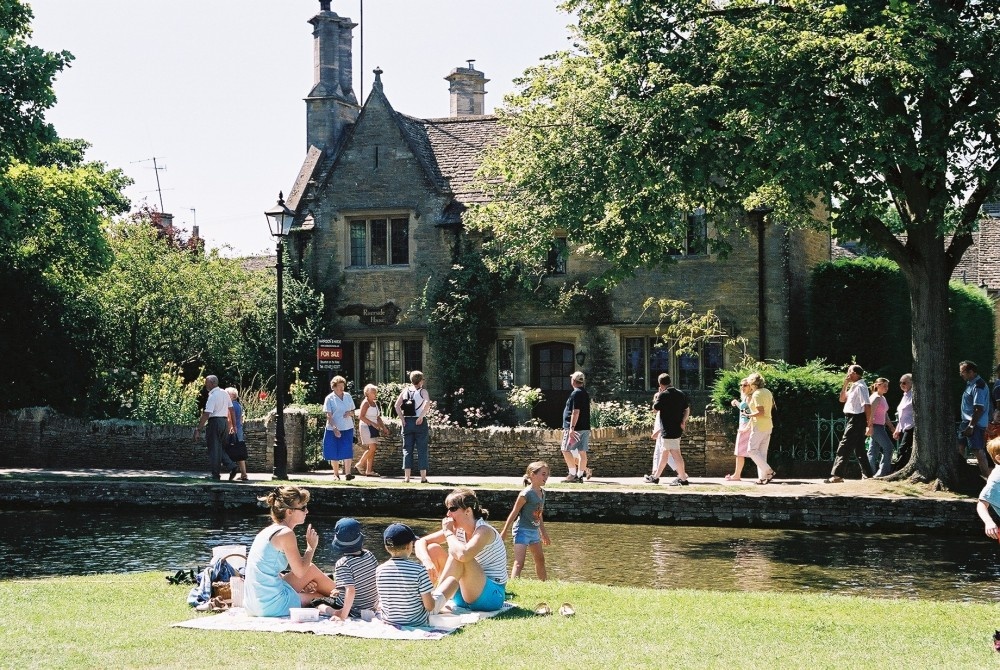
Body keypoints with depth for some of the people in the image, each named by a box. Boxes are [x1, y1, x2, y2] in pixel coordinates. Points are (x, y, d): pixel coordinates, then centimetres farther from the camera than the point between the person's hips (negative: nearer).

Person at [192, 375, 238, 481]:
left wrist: (198, 429, -20)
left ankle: (215, 474, 4)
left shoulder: (213, 396, -15)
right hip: (225, 422, 8)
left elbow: (206, 414, -20)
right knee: (221, 448, 16)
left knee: (214, 449, 1)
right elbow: (231, 409, 15)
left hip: (215, 422, -8)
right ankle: (232, 466, 0)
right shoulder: (225, 393, 10)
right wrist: (232, 424, 23)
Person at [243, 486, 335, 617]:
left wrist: (302, 584, 11)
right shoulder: (286, 534, -14)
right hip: (271, 605, -9)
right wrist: (311, 546, 2)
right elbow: (300, 572, -13)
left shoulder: (269, 531, 13)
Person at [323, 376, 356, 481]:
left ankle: (348, 473, -13)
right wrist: (334, 428, -22)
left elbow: (353, 412, 17)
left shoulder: (348, 396, 9)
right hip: (333, 430, -3)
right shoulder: (329, 398, -4)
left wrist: (350, 413, -8)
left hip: (347, 429, 3)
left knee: (347, 451, -9)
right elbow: (329, 415, -10)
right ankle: (336, 474, 14)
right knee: (334, 453, 4)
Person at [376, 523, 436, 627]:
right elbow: (429, 606, -16)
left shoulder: (379, 571, -9)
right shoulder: (419, 570, -20)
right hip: (416, 624, -4)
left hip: (388, 622, 4)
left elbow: (381, 602, 4)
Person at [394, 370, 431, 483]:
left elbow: (397, 405, -2)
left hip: (407, 422, 3)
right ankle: (423, 477, 1)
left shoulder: (405, 390, 8)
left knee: (407, 450, 6)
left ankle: (407, 476, 1)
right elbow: (427, 403, -22)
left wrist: (402, 419, -2)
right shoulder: (422, 391, -2)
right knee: (421, 450, 2)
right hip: (420, 423, -3)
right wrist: (421, 416, -19)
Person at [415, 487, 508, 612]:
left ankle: (434, 603, -34)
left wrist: (448, 533, -22)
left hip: (492, 596, -8)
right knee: (433, 549, -3)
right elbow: (421, 542, 0)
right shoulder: (457, 530, 2)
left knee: (457, 554, -31)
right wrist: (427, 562, -22)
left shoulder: (484, 531, -19)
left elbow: (463, 554, -40)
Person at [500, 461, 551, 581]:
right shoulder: (526, 494, -19)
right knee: (519, 563, -17)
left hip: (534, 531, 9)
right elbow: (514, 513, -15)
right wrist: (504, 532, -13)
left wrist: (543, 533, 25)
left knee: (540, 560, 23)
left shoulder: (542, 492, 6)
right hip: (522, 530, -9)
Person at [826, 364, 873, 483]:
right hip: (852, 419, 10)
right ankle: (868, 475, 15)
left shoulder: (860, 387, -14)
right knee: (859, 450, 12)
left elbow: (867, 405, -20)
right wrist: (845, 385, 12)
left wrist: (868, 423, -21)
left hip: (856, 419, -10)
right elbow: (842, 399, 24)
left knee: (844, 448, -12)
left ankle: (836, 475, -15)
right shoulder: (853, 387, 17)